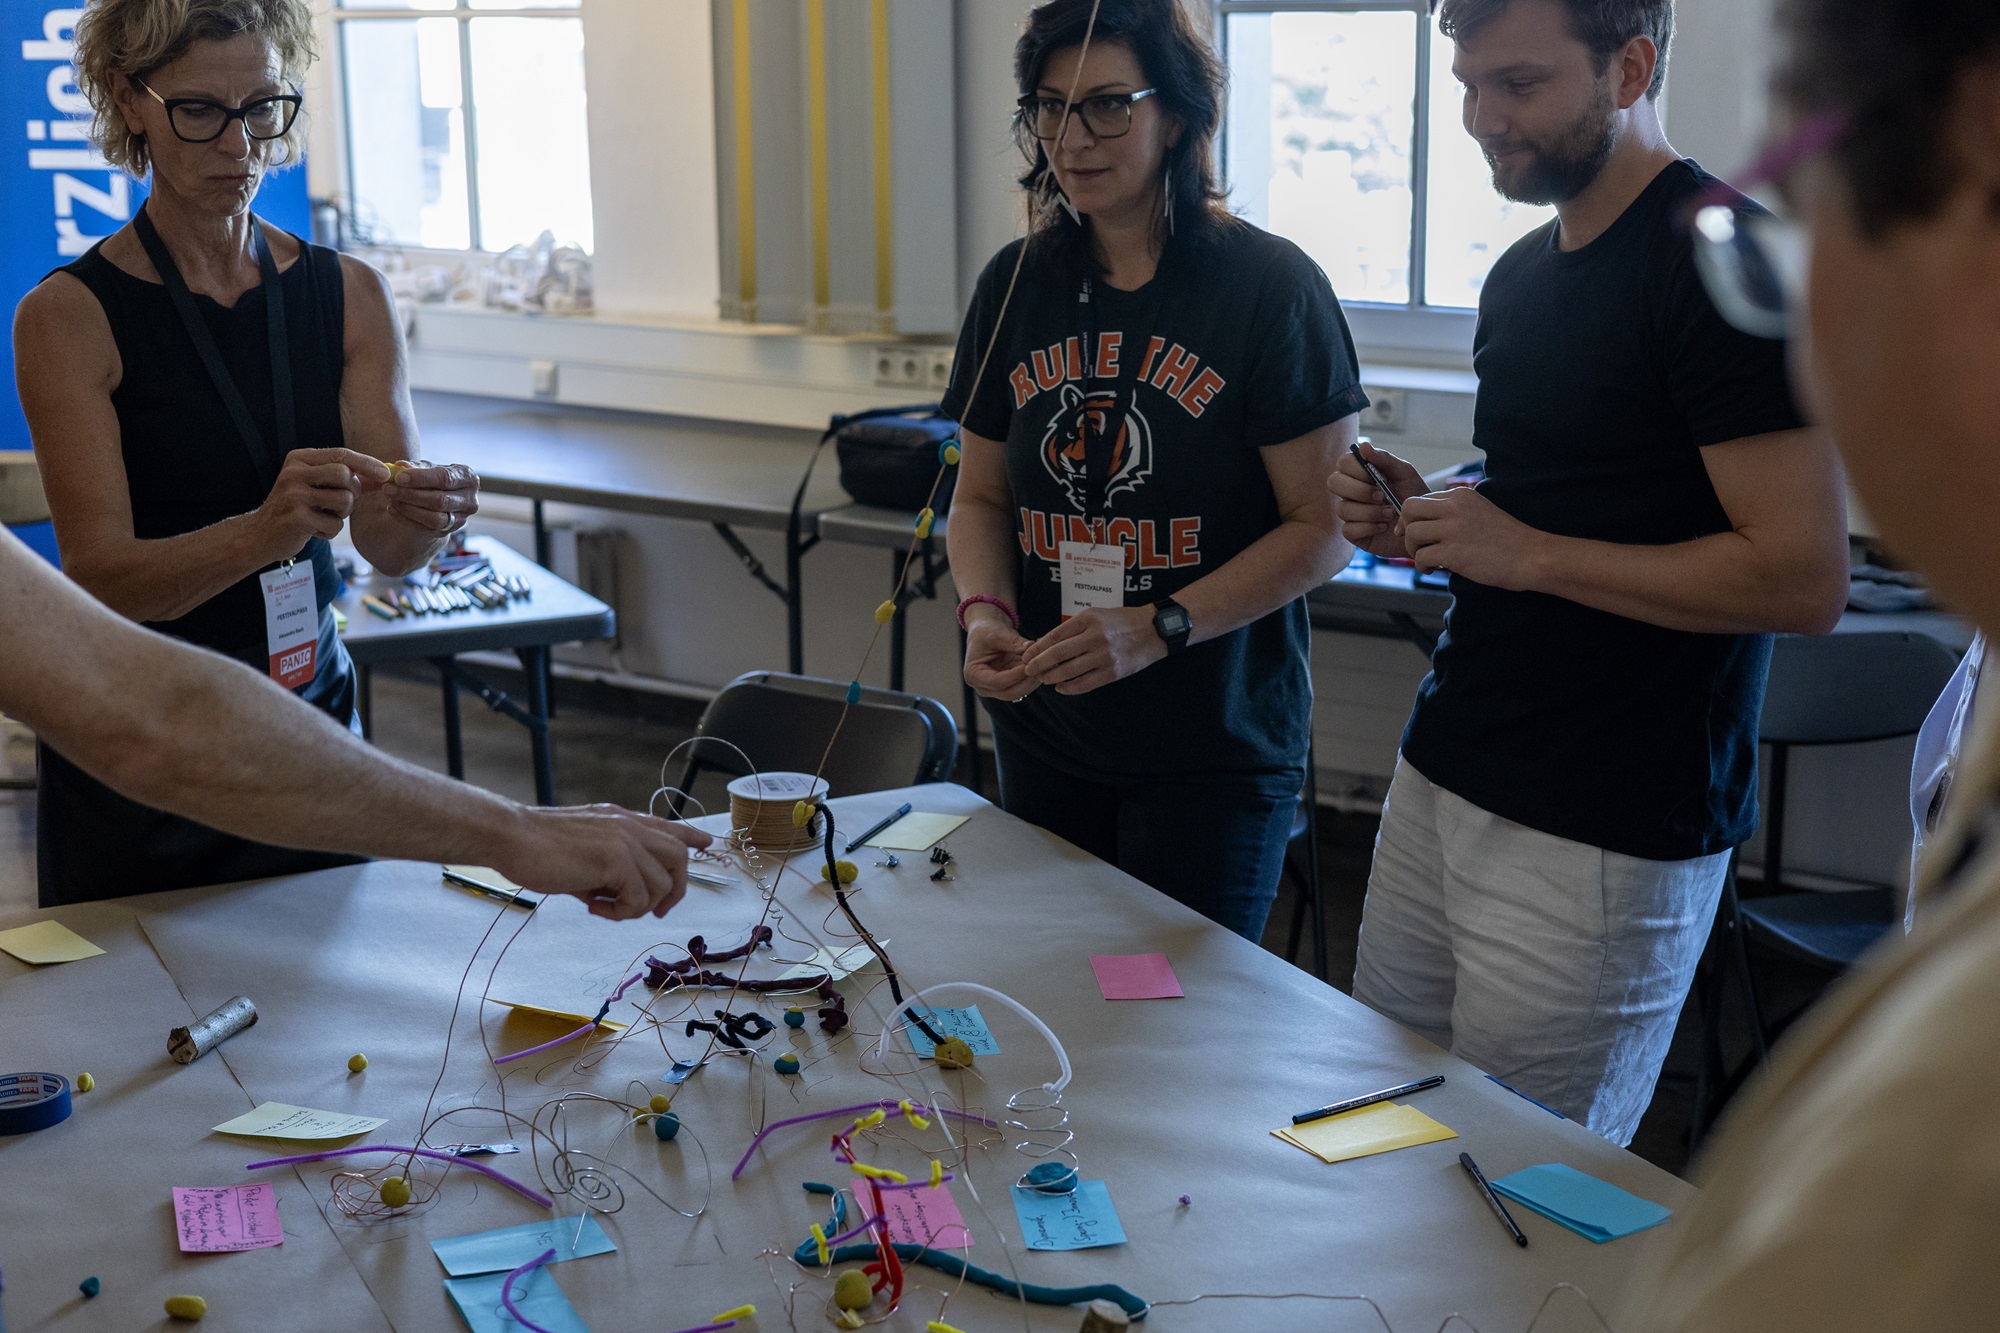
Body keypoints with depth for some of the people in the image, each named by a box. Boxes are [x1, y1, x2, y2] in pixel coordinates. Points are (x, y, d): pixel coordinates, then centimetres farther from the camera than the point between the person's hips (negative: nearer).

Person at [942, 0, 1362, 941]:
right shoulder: (1016, 285, 5)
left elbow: (1324, 527, -12)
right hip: (1045, 739, 5)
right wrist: (984, 612, -8)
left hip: (1217, 754, -4)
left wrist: (1156, 629, -21)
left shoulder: (1271, 287, -11)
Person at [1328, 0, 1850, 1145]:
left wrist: (1529, 553, -17)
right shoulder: (1524, 274, 14)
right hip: (1442, 785, 8)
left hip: (1604, 838, -8)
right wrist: (1419, 520, 5)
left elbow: (1803, 581, -19)